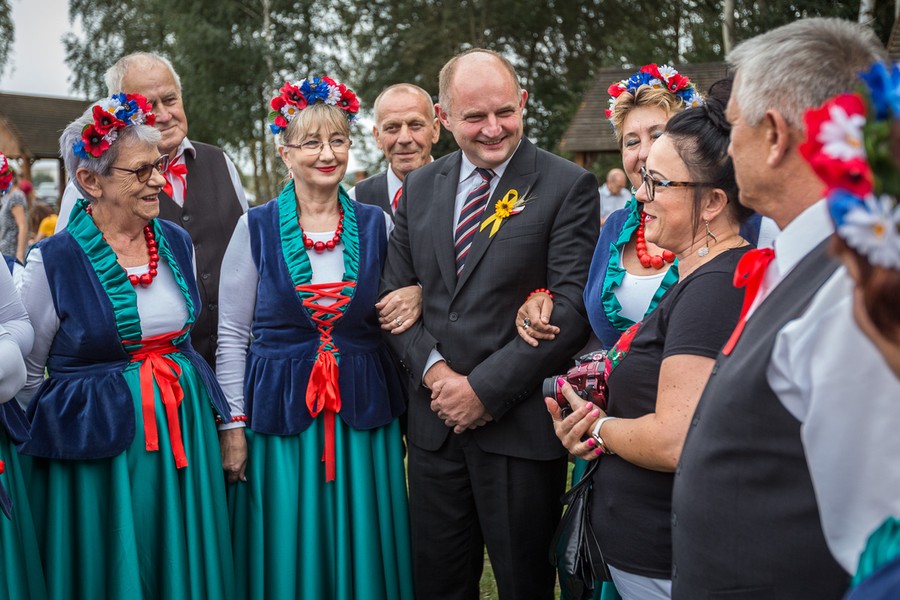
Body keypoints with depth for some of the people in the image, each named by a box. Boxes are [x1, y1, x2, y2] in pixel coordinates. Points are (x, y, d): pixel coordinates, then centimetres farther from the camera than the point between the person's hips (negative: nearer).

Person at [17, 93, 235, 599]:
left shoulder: (177, 243, 4)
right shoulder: (53, 262, -11)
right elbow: (25, 373, 0)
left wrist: (223, 421, 18)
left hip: (185, 437, 5)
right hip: (95, 452, -4)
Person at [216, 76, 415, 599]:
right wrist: (232, 424, -3)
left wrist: (413, 300, -6)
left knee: (364, 556, 10)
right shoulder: (256, 228, -2)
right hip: (280, 413, -1)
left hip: (365, 414, 2)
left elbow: (398, 315, 15)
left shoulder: (377, 225, 3)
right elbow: (232, 334, 0)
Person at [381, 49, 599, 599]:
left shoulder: (569, 187, -7)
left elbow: (572, 306, -13)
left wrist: (485, 387, -15)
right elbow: (396, 292, 11)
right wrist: (434, 369, -7)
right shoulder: (420, 188, 9)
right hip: (435, 420, 4)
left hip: (521, 424, -4)